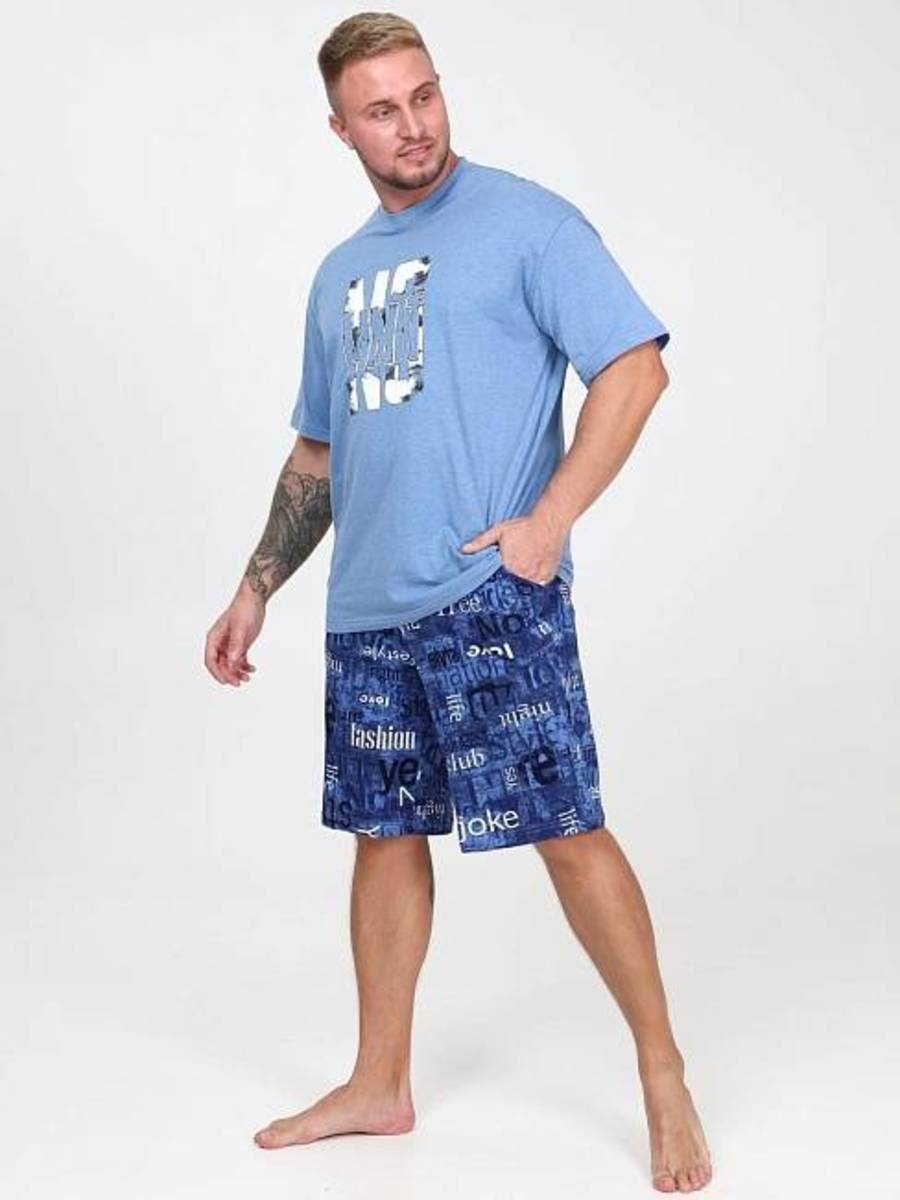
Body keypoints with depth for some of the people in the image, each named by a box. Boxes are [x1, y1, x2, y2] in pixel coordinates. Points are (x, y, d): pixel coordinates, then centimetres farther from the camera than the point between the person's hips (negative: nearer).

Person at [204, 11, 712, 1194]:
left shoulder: (526, 221, -2)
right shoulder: (341, 275, 19)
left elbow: (636, 366, -9)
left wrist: (547, 521, -17)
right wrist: (256, 589, 20)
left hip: (491, 596, -6)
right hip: (367, 610, 7)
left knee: (565, 826, -5)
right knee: (386, 834, 12)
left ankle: (664, 1073, 11)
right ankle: (380, 1085, 25)